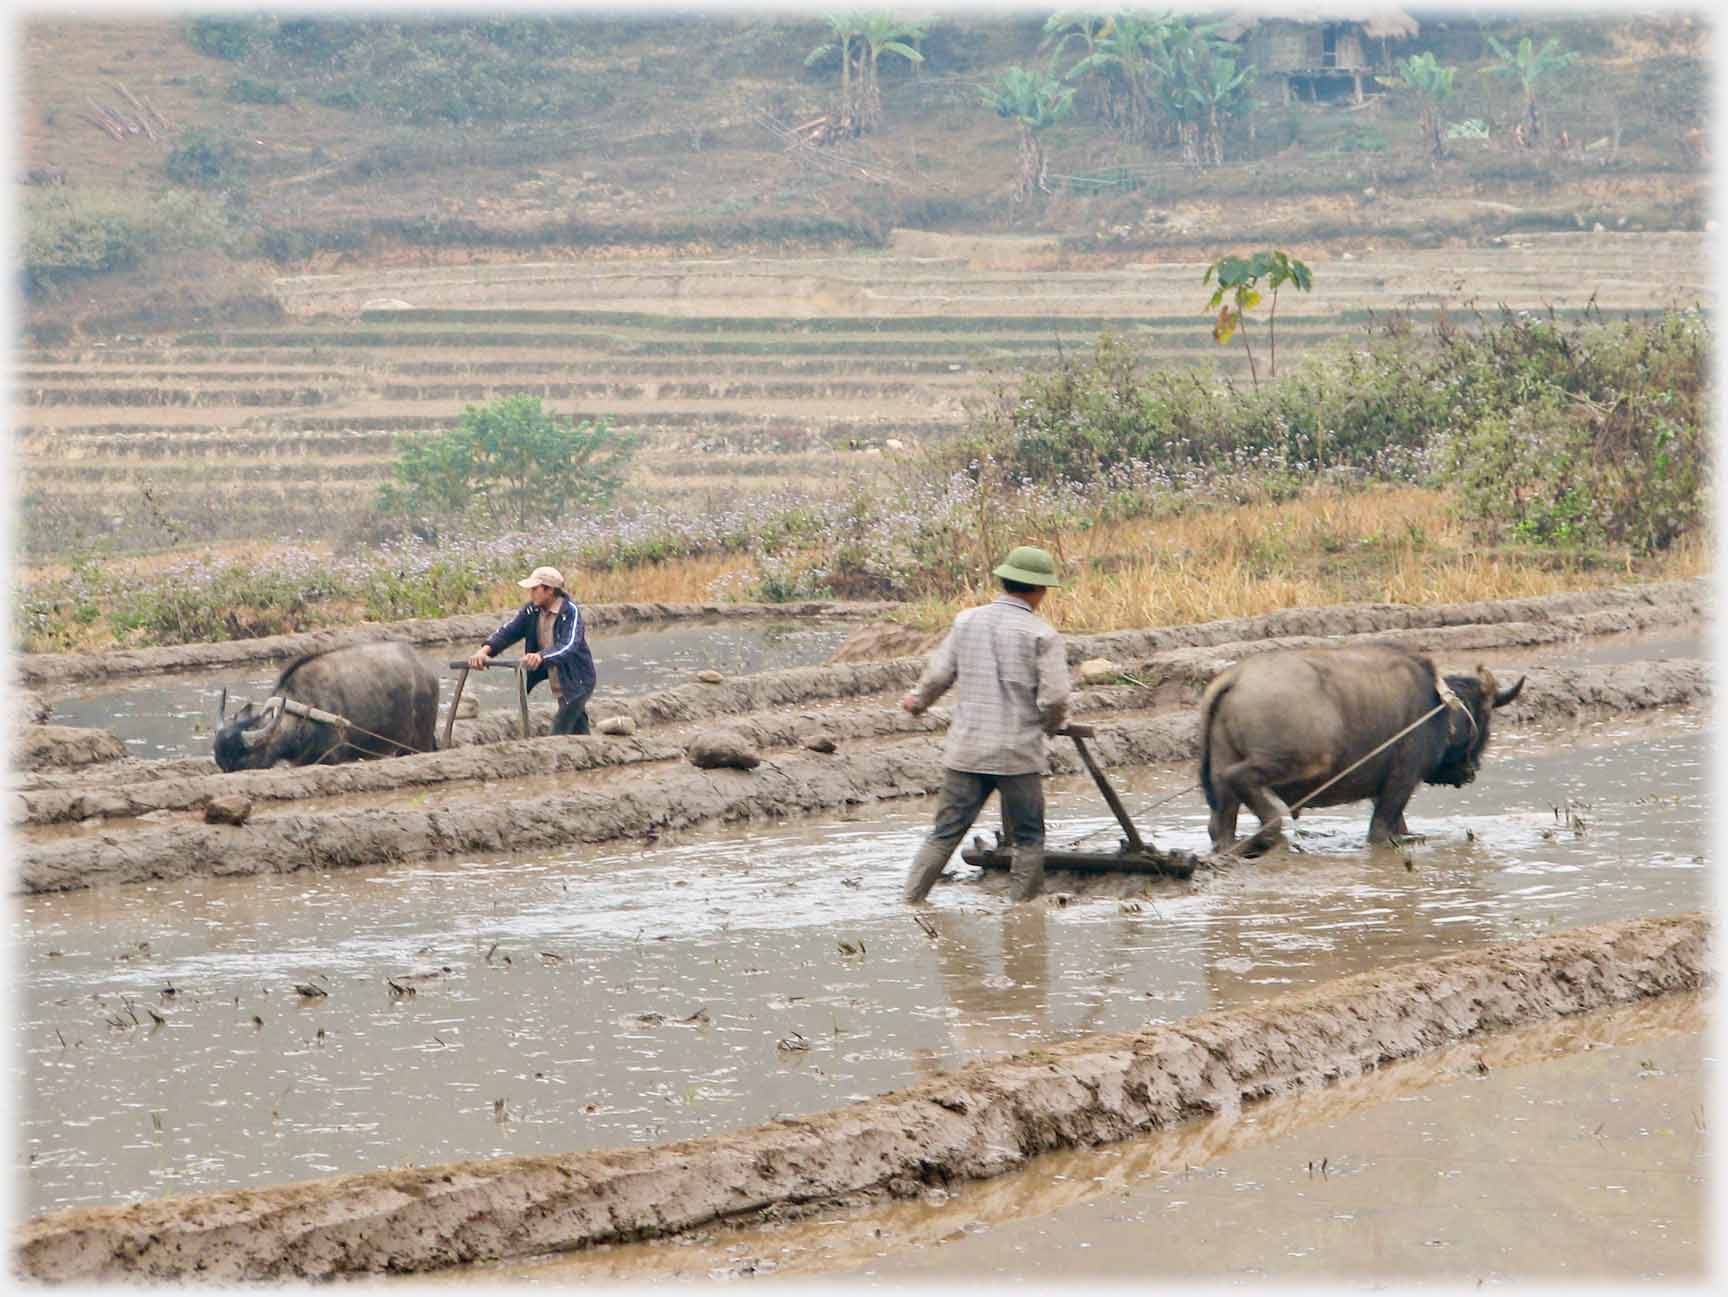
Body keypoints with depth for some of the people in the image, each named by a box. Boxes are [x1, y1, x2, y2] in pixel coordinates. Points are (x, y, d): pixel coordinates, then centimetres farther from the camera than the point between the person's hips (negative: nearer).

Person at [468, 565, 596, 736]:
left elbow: (569, 646, -37)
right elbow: (507, 631, -12)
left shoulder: (570, 611, -23)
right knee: (579, 734, 16)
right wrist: (485, 650, -31)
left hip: (577, 682, -7)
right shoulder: (532, 610, -3)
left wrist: (541, 656, -55)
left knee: (558, 736, -15)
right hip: (558, 686, 7)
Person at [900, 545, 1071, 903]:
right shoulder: (1041, 634, -9)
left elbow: (938, 675, 7)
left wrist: (917, 700, 29)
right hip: (1019, 753, -4)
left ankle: (909, 904, 6)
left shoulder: (967, 621, 3)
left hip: (966, 751, 4)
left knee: (944, 834, 8)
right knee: (1027, 840, 10)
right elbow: (1055, 698, -13)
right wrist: (1051, 724, 10)